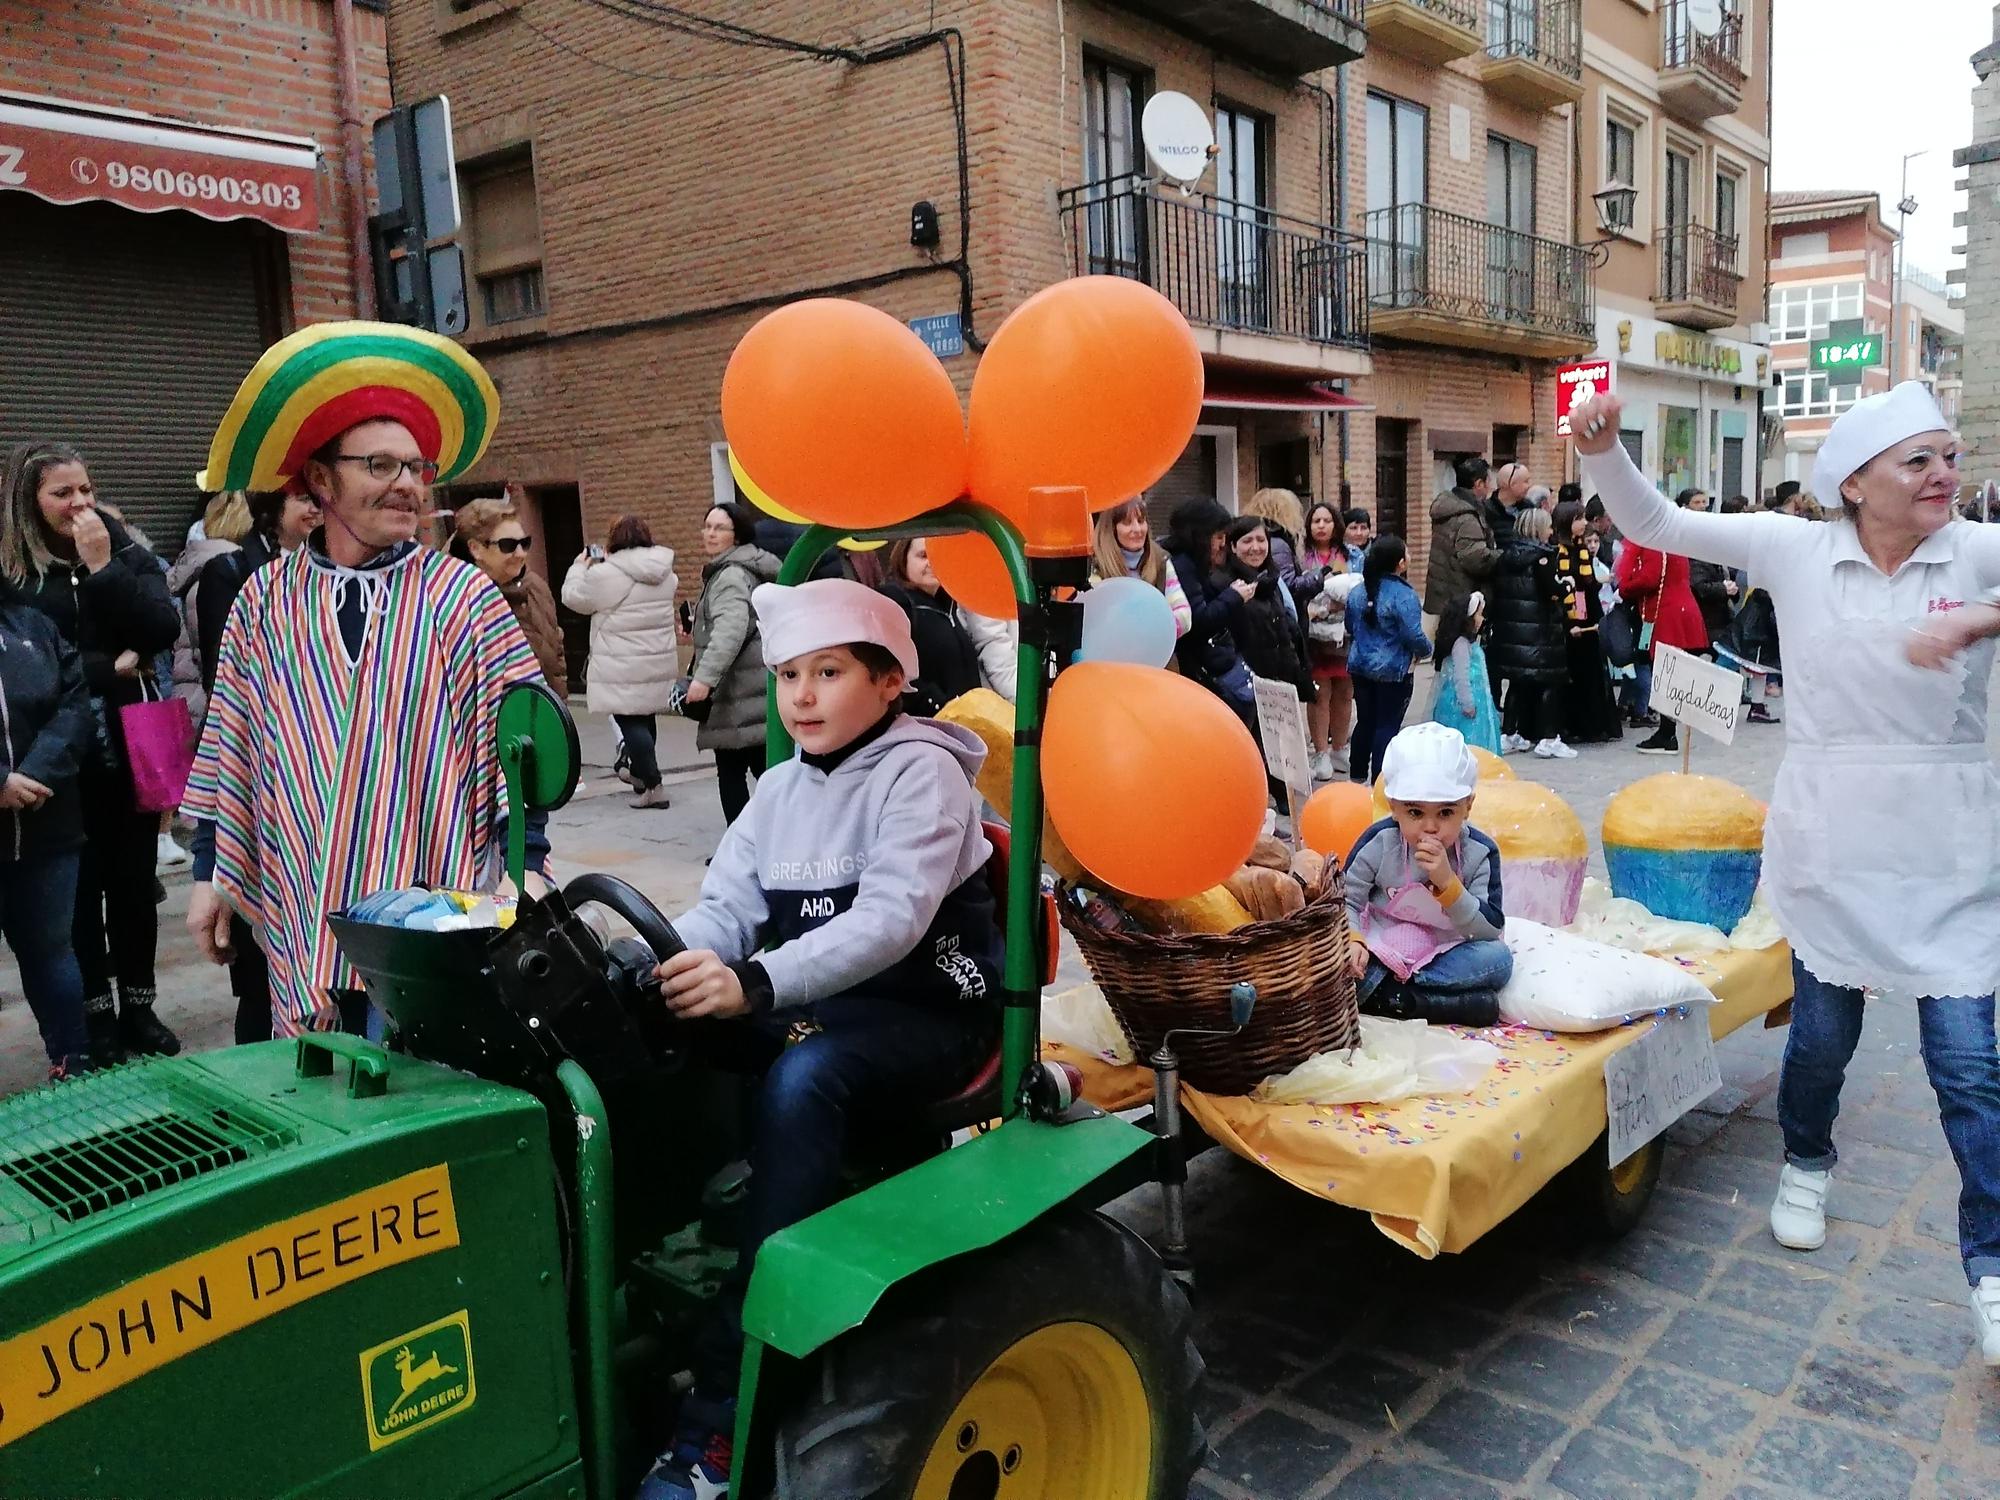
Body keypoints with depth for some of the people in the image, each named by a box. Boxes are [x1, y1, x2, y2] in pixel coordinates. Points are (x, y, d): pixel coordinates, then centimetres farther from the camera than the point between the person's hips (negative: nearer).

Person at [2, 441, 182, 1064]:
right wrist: (108, 668, -12)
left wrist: (103, 567, -15)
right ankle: (96, 1016, 19)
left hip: (134, 747, 2)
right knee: (82, 887, 7)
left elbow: (163, 630, -10)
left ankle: (139, 1007, 24)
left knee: (135, 882, 11)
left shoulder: (126, 552, 4)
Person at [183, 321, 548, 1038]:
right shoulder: (264, 600, 6)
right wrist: (209, 873, 13)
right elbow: (230, 748, 12)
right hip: (302, 917, 3)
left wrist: (526, 865, -9)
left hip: (433, 919, -2)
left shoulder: (465, 596, -2)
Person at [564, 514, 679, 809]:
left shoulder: (605, 574, -16)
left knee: (631, 723, -2)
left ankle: (653, 785, -8)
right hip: (660, 663, 7)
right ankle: (639, 773, 37)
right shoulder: (664, 573, 4)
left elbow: (574, 597, -4)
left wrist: (580, 565, 14)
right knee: (646, 717, 20)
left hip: (623, 669, -7)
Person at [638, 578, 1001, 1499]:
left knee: (801, 1081, -36)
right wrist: (658, 961, -20)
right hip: (813, 1001, 7)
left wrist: (758, 983, -40)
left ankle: (722, 1413, -32)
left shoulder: (920, 771, -12)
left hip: (928, 1010, -6)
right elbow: (724, 907, 3)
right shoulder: (780, 788, 10)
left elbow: (892, 918, -27)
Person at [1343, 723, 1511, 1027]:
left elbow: (1491, 930, -16)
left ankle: (1385, 995, -27)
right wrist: (1352, 941, -29)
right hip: (1380, 954, -1)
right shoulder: (1378, 843, -12)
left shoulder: (1480, 853, -11)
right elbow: (1347, 900, -8)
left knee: (1499, 958, -28)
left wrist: (1448, 882, -30)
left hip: (1444, 956, 1)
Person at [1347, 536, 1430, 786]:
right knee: (1387, 727, 1)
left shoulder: (1357, 592, 4)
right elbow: (1414, 636, -20)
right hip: (1393, 672, -6)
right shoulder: (1403, 595, -18)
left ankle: (1357, 778, 25)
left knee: (1365, 722, 17)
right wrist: (1426, 650, 0)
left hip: (1360, 667, 7)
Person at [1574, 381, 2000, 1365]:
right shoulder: (1796, 550, -4)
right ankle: (1806, 1164, 44)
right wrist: (1602, 449, -18)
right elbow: (1654, 524, -2)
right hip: (1829, 842, 1)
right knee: (1822, 1029, 15)